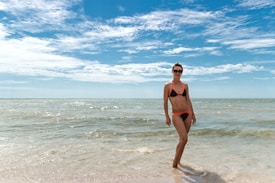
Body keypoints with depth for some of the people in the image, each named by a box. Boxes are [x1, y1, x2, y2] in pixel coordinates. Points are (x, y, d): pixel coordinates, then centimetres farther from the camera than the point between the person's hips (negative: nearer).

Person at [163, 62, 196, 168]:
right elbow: (165, 102, -2)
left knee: (182, 139, 10)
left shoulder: (185, 86, 9)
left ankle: (177, 159, 28)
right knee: (184, 138, -15)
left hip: (187, 114, 5)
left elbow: (188, 100, 13)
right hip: (176, 115, -5)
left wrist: (193, 114, 13)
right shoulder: (168, 86, -3)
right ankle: (175, 161, 4)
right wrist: (167, 117, -4)